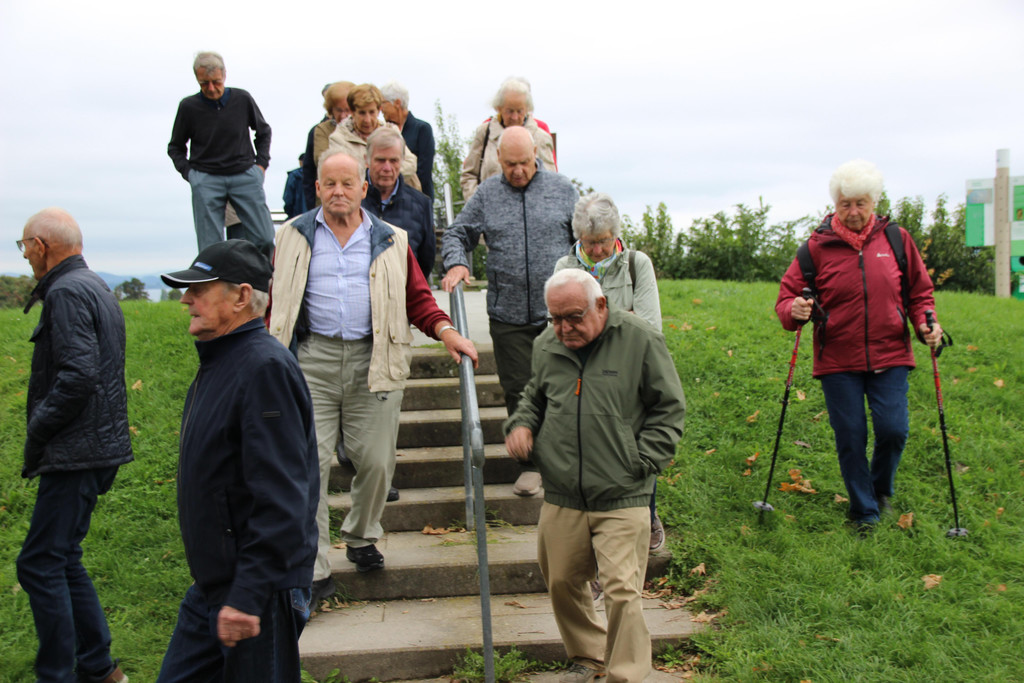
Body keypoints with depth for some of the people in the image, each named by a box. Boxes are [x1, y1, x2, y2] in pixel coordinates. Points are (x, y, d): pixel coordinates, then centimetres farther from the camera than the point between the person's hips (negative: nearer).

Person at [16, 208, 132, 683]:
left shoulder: (67, 292, -13)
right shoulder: (96, 287, 18)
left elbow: (77, 376, -24)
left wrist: (36, 434, -14)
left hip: (78, 451, -10)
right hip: (101, 444, 10)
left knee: (41, 563, -4)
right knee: (61, 560, 16)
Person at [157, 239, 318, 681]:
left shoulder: (265, 368, -21)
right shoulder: (218, 362, 12)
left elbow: (280, 499, -26)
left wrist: (247, 597, -27)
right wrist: (216, 589, 22)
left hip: (257, 595, -10)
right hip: (211, 588, 10)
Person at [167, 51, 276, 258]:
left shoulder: (242, 99, 2)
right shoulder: (188, 107, 0)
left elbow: (263, 132, 21)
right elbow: (175, 148, 15)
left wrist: (261, 164, 10)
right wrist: (189, 173, 0)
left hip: (245, 175, 1)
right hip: (206, 180, -1)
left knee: (265, 240, -4)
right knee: (210, 248, -3)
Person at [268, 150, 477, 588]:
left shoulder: (391, 241, 12)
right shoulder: (294, 237, 11)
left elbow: (417, 298, 11)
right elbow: (274, 299, 10)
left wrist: (445, 330, -5)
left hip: (372, 361, 1)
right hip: (312, 360, -1)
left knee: (376, 461, 4)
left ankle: (361, 538, 31)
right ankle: (312, 569, 4)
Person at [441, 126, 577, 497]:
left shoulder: (562, 189, 6)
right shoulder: (486, 194, 8)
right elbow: (456, 234, 14)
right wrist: (455, 263, -6)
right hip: (508, 315, 1)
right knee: (518, 390, 4)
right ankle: (531, 463, 16)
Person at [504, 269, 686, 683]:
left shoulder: (640, 340, -4)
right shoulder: (546, 346, 9)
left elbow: (669, 409, 2)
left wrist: (641, 462, -6)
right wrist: (521, 424, 5)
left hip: (621, 498, -4)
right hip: (561, 497, 5)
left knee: (622, 590, -9)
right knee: (562, 582, 14)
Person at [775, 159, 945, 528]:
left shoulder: (896, 239, 4)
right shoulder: (818, 245, -1)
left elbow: (919, 292, 13)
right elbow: (787, 294, 1)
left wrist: (926, 323, -5)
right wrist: (794, 310, -22)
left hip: (889, 357, 1)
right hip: (838, 361, -1)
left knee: (893, 430, -6)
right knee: (850, 438, 3)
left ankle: (881, 490, 25)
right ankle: (864, 510, 23)